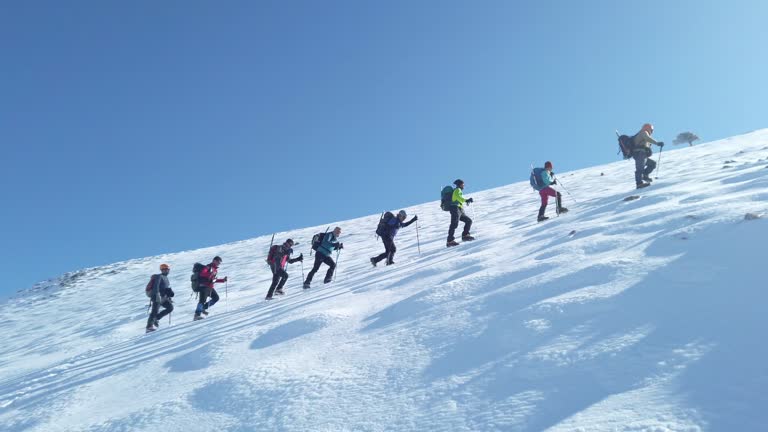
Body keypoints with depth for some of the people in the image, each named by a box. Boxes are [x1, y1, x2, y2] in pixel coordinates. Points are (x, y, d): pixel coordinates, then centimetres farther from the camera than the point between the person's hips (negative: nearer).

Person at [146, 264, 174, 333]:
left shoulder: (165, 278, 21)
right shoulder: (159, 277, -6)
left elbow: (167, 289, 26)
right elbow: (156, 286, -20)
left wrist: (169, 298, 24)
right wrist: (157, 295, -31)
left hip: (163, 298, 9)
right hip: (157, 297, -8)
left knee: (170, 307, -3)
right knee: (155, 311, -14)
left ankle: (156, 318, 2)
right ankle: (149, 326, -14)